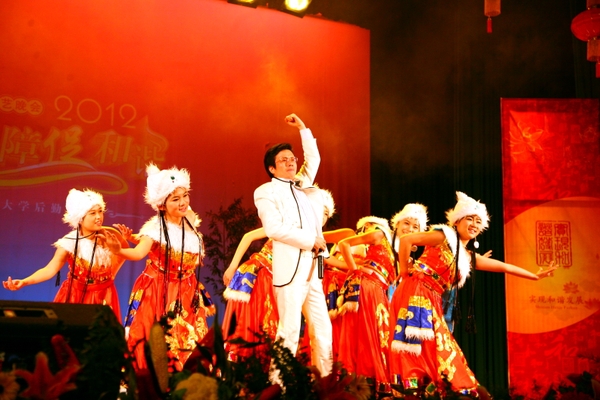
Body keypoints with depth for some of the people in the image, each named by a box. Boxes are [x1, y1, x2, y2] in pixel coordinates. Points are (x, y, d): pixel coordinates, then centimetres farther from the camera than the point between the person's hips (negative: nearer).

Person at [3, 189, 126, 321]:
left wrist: (111, 274, -7)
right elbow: (50, 270, -19)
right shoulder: (70, 242, -15)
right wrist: (24, 282, -32)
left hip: (103, 296, 1)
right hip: (75, 295, -1)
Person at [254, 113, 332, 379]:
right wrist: (311, 240, -13)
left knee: (323, 329, 6)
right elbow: (274, 228, -13)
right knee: (289, 330, -10)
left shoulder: (303, 185, 20)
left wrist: (302, 128, 28)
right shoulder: (266, 192, 0)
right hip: (290, 269, -7)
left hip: (312, 269, 7)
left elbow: (314, 158, 34)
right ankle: (279, 383, -5)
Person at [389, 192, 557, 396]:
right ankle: (409, 388, -20)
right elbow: (405, 240, -11)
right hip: (416, 293, -8)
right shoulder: (444, 236, -2)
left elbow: (504, 266, 27)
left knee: (436, 346, 5)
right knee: (416, 343, -16)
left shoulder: (469, 257, 19)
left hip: (432, 301, 8)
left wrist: (535, 275, 31)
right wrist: (405, 271, -7)